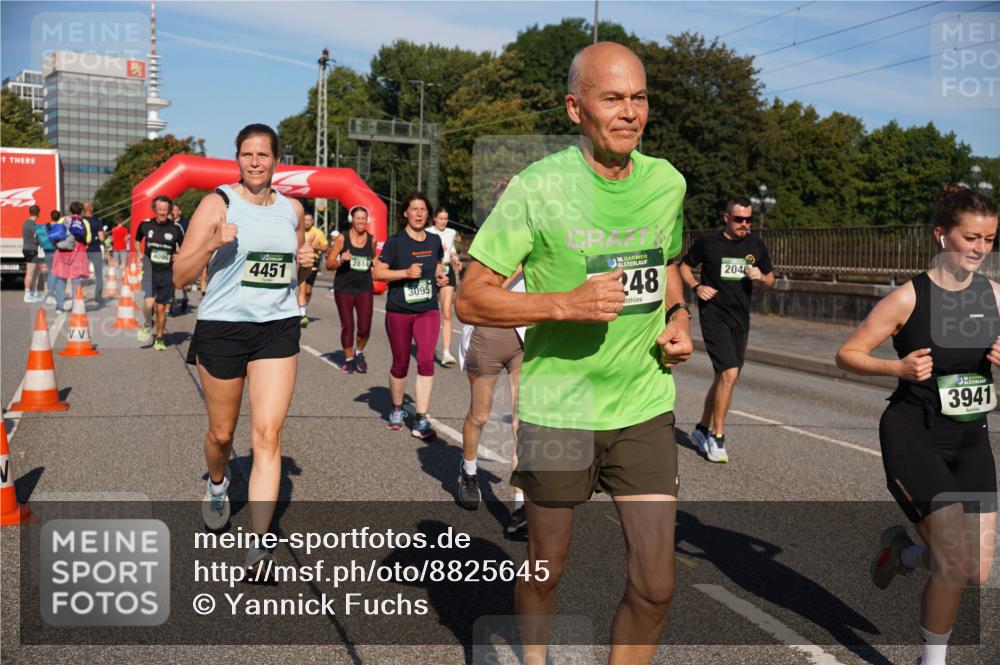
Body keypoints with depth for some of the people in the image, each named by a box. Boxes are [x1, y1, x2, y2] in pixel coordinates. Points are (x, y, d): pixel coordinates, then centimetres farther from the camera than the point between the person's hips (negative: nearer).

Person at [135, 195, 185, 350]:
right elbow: (136, 240, 21)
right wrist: (139, 255, 9)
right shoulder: (145, 224, 0)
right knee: (148, 303, -20)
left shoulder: (176, 228, -2)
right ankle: (148, 324, 12)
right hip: (149, 272, 0)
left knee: (161, 309, 7)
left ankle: (159, 339, 26)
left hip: (167, 274, 1)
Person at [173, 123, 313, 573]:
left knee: (267, 435, -9)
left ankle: (259, 542, -7)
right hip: (222, 328, -2)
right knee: (221, 433, 12)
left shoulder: (292, 209, 9)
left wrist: (305, 263, 1)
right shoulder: (217, 204, -4)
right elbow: (181, 277, -7)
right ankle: (217, 484, 47)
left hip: (278, 328, 2)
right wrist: (213, 242, -22)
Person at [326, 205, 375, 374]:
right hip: (344, 288, -2)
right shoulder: (342, 239, -5)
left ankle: (359, 352, 24)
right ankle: (348, 359, 24)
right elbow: (329, 264, -5)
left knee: (365, 328, -5)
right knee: (347, 326, 5)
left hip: (365, 287, 2)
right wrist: (341, 260, -23)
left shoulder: (371, 240, 3)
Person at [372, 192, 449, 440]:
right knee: (400, 364, 10)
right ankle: (397, 410, 33)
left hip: (428, 310, 2)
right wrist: (406, 272, -20)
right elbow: (377, 272, -8)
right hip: (399, 311, -2)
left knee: (426, 361, -12)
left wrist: (440, 277, 0)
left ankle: (421, 420, -8)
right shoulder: (396, 241, -6)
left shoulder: (434, 241, 6)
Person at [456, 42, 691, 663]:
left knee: (655, 586, 3)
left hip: (646, 406, 4)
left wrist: (679, 317, 2)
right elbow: (471, 298, -11)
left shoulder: (668, 182, 2)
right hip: (557, 410, -3)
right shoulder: (537, 188, -13)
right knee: (545, 571, 16)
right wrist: (566, 304, -24)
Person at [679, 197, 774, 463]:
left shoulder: (756, 245, 9)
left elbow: (770, 280, 18)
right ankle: (717, 436, -4)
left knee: (723, 378, 12)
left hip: (740, 320, 5)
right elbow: (684, 266, 11)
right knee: (729, 374, -18)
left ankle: (702, 428, 30)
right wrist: (696, 286, -7)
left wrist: (761, 277, -5)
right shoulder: (708, 242, -2)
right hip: (714, 315, -5)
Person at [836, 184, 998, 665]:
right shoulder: (910, 297, -11)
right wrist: (898, 368, -23)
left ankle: (902, 551, 35)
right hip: (913, 436, -5)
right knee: (956, 562, -12)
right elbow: (847, 354, -7)